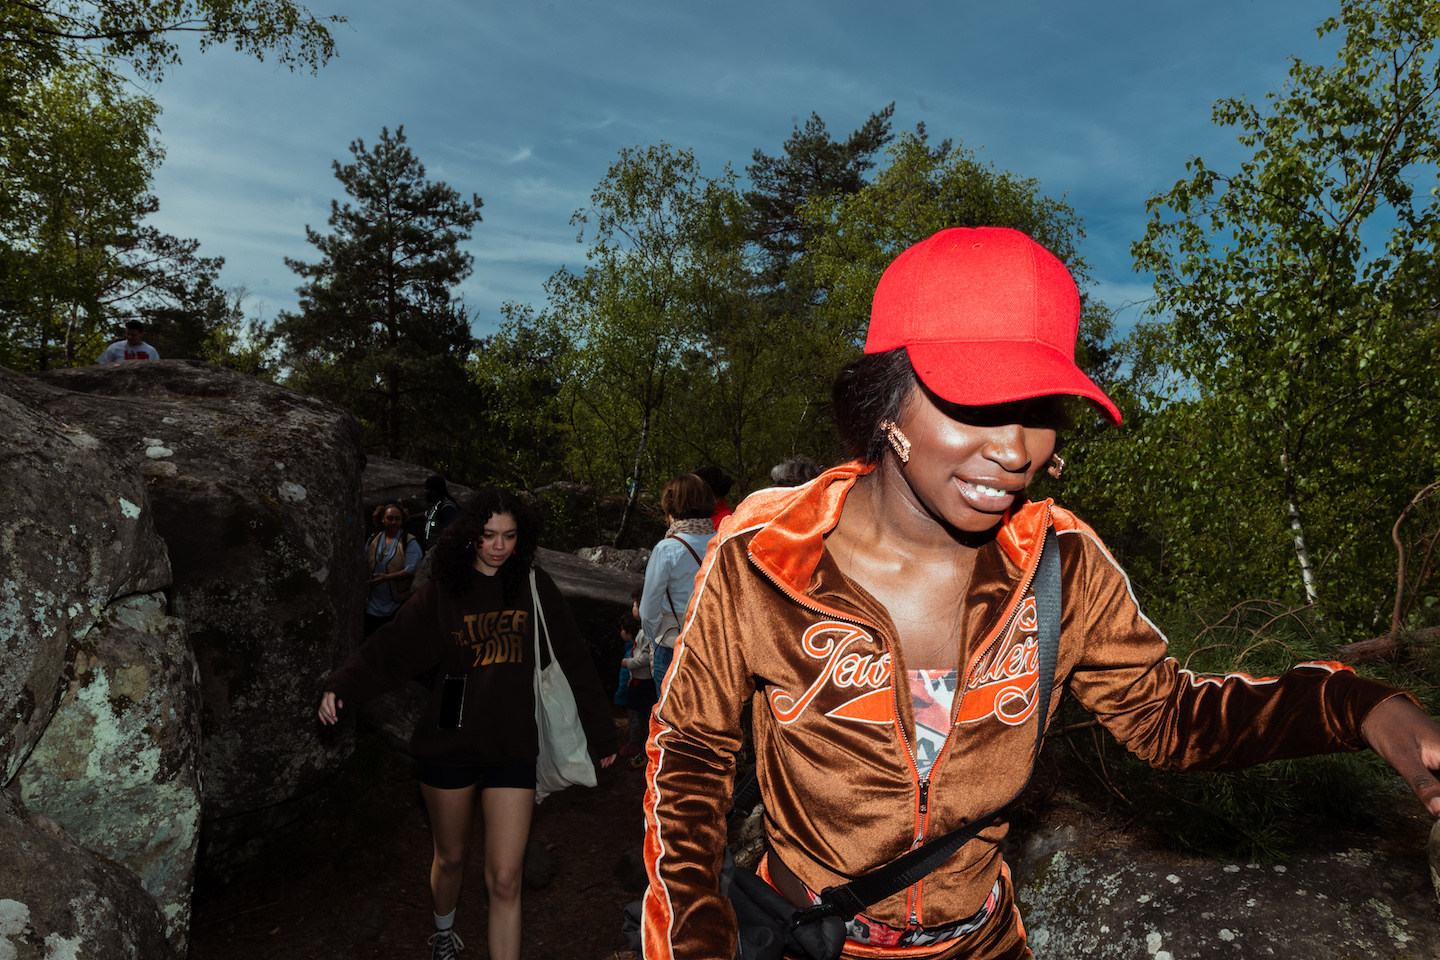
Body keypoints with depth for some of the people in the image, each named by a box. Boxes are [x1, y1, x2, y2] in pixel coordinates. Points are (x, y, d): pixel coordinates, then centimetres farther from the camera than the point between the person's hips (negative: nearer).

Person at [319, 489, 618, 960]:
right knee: (450, 858, 21)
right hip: (449, 742, 1)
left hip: (511, 745, 0)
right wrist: (342, 686, -28)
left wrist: (600, 733, 5)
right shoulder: (443, 590, -3)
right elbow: (393, 647, -10)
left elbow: (574, 660, 2)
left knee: (504, 880, -4)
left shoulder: (535, 587, -2)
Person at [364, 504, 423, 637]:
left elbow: (410, 571, -16)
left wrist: (387, 577, -25)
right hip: (374, 605, 4)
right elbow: (365, 568, 17)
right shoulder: (373, 541, 9)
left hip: (399, 605, -4)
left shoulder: (410, 543, -5)